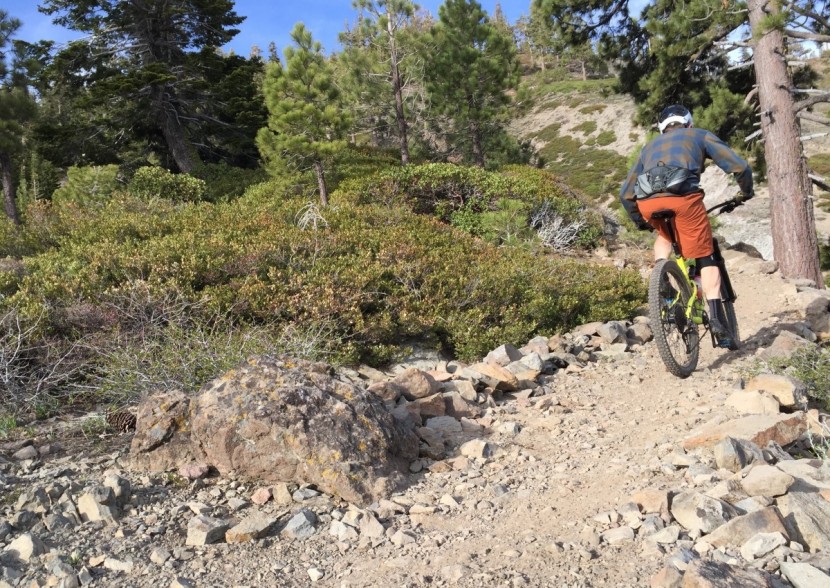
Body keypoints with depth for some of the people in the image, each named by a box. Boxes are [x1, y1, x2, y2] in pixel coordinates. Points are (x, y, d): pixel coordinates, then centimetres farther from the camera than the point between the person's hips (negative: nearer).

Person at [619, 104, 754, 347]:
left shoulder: (651, 145, 36)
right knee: (704, 258, 11)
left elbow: (626, 194, 33)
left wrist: (640, 221, 47)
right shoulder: (700, 135, 28)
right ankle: (716, 319, 3)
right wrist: (746, 192, 38)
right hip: (683, 196, -3)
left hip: (647, 201, 3)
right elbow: (740, 167, 18)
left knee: (665, 235, 35)